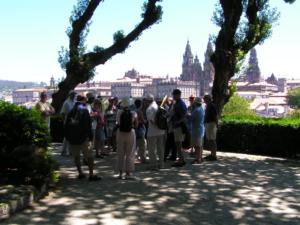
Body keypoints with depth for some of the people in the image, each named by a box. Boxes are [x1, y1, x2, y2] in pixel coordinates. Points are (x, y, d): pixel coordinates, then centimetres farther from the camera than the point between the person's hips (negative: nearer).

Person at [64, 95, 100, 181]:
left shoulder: (71, 111, 10)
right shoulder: (84, 110, -6)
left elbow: (66, 125, 11)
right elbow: (88, 125, -12)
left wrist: (68, 137, 17)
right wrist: (90, 137, -6)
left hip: (72, 138, 5)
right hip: (83, 138, -5)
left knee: (76, 156, 16)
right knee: (89, 156, 0)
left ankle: (80, 173, 20)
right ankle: (91, 175, -2)